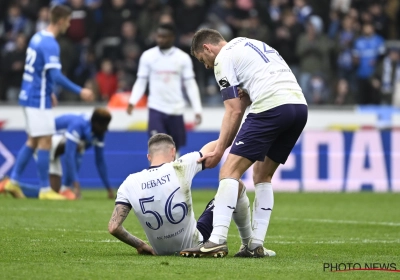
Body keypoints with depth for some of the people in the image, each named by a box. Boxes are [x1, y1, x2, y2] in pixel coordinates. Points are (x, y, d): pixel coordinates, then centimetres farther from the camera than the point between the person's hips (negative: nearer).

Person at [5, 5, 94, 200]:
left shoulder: (37, 38, 10)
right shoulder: (50, 44, -19)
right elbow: (56, 76, -26)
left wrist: (48, 92, 26)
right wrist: (79, 91, -23)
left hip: (30, 96, 9)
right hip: (39, 99, -9)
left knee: (33, 141, 15)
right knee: (45, 142, -4)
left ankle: (13, 181, 14)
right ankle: (45, 189, -1)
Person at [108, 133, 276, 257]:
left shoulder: (130, 184, -12)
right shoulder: (181, 167, -18)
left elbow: (113, 227, -13)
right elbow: (213, 148, -1)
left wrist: (140, 246, 3)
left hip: (161, 251, 4)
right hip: (195, 244, -4)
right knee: (236, 186, 11)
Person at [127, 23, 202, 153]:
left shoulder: (183, 58, 0)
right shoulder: (148, 56, 0)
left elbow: (190, 85, 2)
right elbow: (141, 82, 3)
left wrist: (197, 110, -5)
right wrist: (132, 102, -13)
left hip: (176, 110, 1)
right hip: (156, 108, -1)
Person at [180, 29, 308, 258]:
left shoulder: (224, 57, 6)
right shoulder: (250, 44, 31)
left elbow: (235, 111, 0)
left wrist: (219, 151, 3)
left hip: (271, 107, -8)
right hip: (300, 104, 8)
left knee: (230, 170, -5)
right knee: (263, 176, 18)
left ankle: (217, 240, -16)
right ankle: (256, 245, 11)